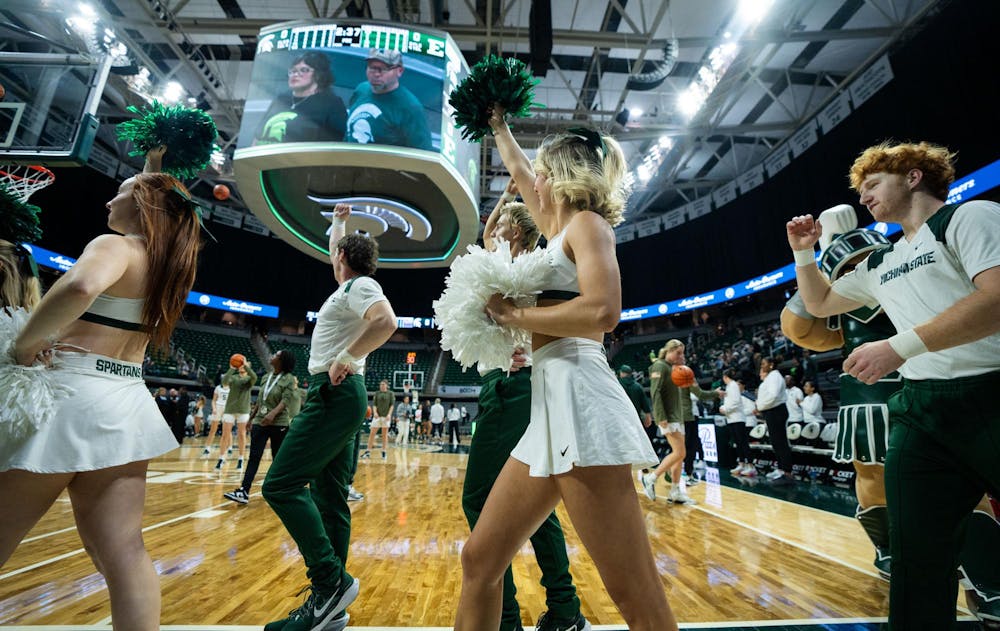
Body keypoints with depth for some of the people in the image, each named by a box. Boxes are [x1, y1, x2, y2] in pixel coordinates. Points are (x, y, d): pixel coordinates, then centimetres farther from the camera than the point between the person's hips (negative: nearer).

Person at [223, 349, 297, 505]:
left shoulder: (289, 379, -9)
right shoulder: (266, 377, 10)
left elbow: (286, 400, -19)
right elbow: (260, 400, 18)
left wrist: (273, 413, -34)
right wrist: (252, 418, 21)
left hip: (279, 424, -5)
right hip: (259, 422, 5)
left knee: (278, 458, 7)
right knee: (254, 457, -2)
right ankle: (244, 492, -4)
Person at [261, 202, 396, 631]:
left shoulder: (358, 285, -8)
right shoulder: (353, 285, 20)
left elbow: (386, 323, -29)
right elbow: (336, 250, 42)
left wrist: (346, 358, -21)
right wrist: (339, 220, 52)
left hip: (334, 394, -10)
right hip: (337, 397, 10)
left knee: (281, 485, -12)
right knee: (329, 498, 7)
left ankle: (330, 581, -8)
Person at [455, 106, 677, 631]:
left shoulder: (587, 222, 1)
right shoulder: (561, 229, 25)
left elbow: (602, 311, -17)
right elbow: (516, 170, 41)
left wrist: (513, 314, -8)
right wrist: (498, 125, 56)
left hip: (579, 398, -9)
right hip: (552, 409, 9)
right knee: (480, 561, 12)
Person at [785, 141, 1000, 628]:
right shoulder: (880, 263, 21)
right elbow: (819, 304, 30)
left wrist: (900, 346, -21)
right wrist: (803, 253, 21)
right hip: (920, 412, 6)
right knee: (917, 554, 4)